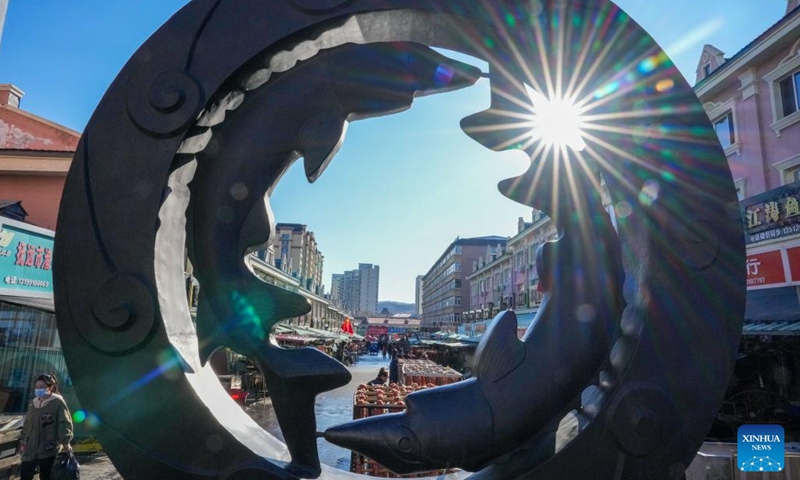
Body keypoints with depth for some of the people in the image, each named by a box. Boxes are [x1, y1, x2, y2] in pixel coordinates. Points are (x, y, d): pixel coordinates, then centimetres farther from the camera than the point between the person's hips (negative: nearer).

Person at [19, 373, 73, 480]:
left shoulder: (58, 402, -12)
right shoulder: (33, 403, 8)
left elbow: (64, 423, -15)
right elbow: (27, 424, 18)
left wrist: (65, 443, -21)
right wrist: (23, 441, 18)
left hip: (49, 449, -6)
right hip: (31, 448, 6)